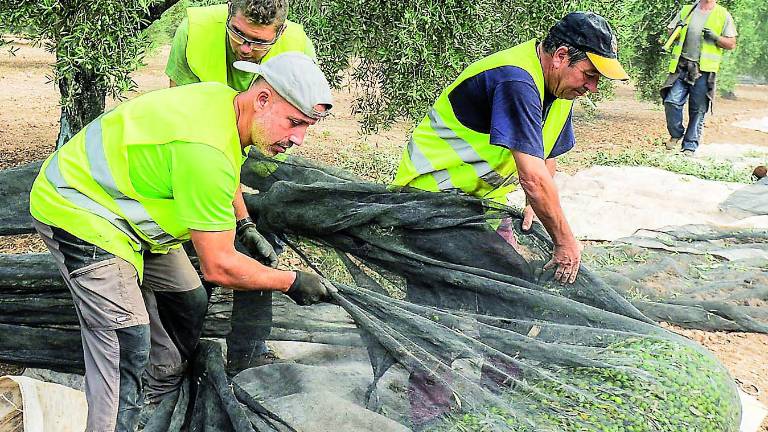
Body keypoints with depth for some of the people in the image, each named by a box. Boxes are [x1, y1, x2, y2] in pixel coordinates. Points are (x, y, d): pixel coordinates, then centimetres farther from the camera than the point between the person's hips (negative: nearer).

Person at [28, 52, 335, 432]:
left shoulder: (226, 101, -6)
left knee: (189, 303, 13)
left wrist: (244, 225, 15)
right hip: (76, 207, -10)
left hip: (121, 199, 10)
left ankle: (161, 401, 29)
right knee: (127, 341, -18)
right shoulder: (207, 150, -36)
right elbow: (218, 266, -27)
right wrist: (292, 282, -16)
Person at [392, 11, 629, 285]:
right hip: (435, 188, -9)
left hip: (485, 196, 9)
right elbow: (533, 177, -33)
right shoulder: (517, 80, -29)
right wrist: (565, 242, -25)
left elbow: (546, 158, 14)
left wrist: (533, 205, -2)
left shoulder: (561, 87, 2)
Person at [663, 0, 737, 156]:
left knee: (698, 110, 1)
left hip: (704, 70, -2)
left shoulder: (723, 15, 6)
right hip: (682, 66, 2)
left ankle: (690, 146, 9)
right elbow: (670, 32, 18)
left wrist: (715, 38, -13)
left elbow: (731, 44, 5)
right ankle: (676, 135, 13)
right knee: (672, 101, -10)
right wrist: (677, 29, -5)